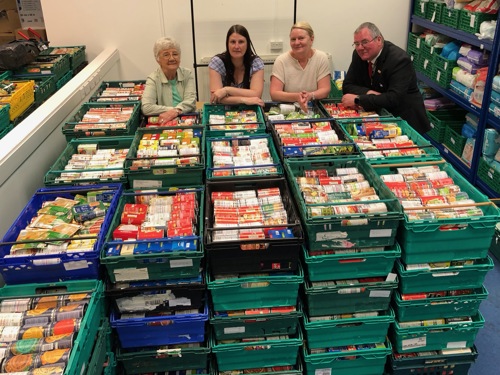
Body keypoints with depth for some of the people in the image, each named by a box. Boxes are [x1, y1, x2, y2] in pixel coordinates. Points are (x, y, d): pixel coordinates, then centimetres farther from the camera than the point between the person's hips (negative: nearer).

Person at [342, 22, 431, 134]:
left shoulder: (399, 59, -19)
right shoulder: (359, 54, 0)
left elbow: (394, 98, -28)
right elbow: (347, 86, 2)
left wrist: (357, 100, -29)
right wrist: (369, 93, -18)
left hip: (404, 120, -6)